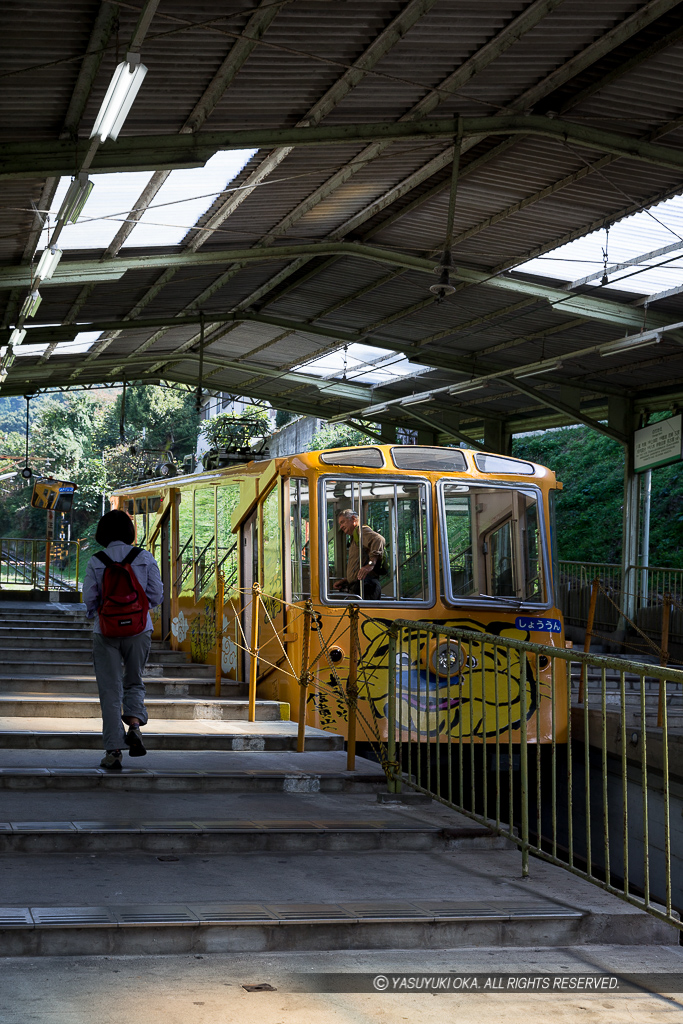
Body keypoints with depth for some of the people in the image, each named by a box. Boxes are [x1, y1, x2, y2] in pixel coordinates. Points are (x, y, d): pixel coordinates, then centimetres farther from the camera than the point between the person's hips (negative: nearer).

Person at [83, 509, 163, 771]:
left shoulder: (96, 562, -4)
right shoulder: (144, 558, -1)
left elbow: (89, 599, -6)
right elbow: (156, 595, -1)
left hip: (106, 631, -1)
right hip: (138, 629, 1)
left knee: (110, 690, 4)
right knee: (134, 682, 20)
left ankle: (114, 750, 1)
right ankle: (134, 723, -8)